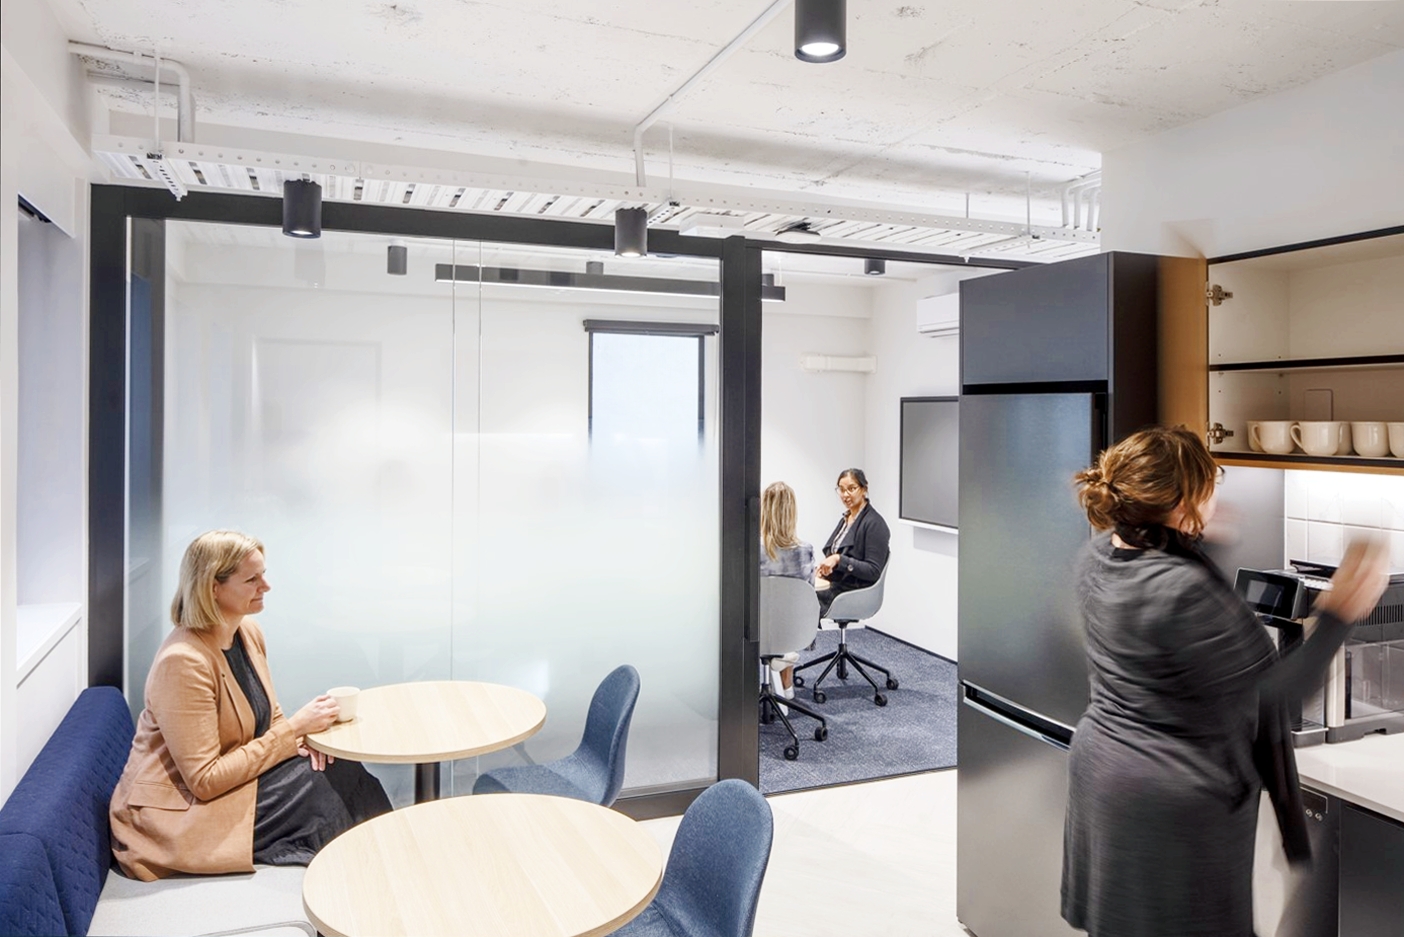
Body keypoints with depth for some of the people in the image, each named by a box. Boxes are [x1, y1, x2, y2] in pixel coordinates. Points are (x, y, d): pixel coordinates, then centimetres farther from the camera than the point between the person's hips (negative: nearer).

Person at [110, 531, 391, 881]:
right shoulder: (183, 662, -25)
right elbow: (205, 781, -25)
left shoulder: (249, 631, 0)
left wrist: (300, 734, -9)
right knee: (322, 790, -22)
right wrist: (294, 729, -23)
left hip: (237, 771, 8)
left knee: (345, 772, -16)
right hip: (180, 809, -7)